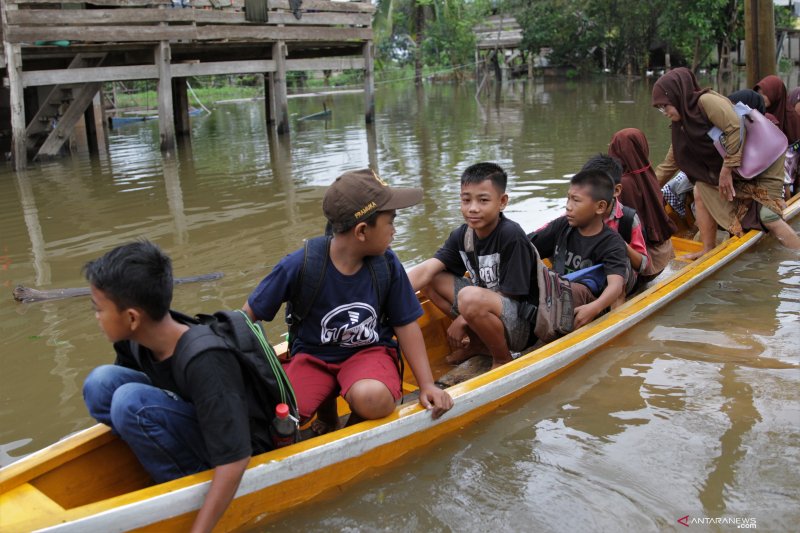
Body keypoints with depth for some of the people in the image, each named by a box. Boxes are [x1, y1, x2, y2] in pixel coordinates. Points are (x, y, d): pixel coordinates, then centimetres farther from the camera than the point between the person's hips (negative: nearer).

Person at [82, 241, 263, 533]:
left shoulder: (204, 362, -33)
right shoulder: (135, 340, -11)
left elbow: (234, 460, -33)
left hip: (243, 451, -7)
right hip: (198, 429, 7)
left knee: (131, 401, -28)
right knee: (102, 382, -10)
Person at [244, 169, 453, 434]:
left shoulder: (387, 264, -10)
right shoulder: (299, 265, -18)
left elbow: (406, 324, 0)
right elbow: (248, 316, -8)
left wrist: (427, 384, -6)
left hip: (369, 351, 0)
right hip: (313, 355, 0)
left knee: (373, 398, -36)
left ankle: (357, 423, 3)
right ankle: (326, 409, 10)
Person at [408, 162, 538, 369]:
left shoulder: (512, 237, -19)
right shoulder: (462, 235, 1)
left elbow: (509, 295, -18)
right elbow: (426, 270, -11)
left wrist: (463, 320, -17)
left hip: (523, 324, -8)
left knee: (471, 297, -36)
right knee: (432, 279, 0)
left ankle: (503, 358, -9)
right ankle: (479, 343, 5)